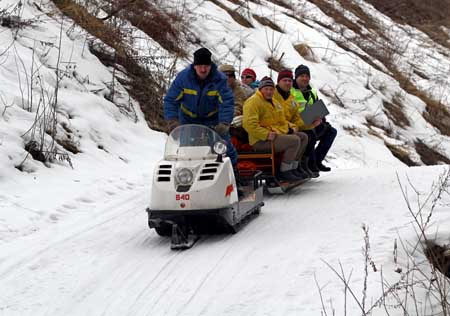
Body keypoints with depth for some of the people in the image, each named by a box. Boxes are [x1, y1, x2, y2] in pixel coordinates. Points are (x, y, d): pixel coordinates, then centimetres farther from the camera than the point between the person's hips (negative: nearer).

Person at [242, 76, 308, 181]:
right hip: (261, 141, -10)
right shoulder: (253, 102, -10)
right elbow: (249, 124, -21)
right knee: (294, 141, -23)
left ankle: (293, 168, 9)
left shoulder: (274, 103, 22)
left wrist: (290, 127, 13)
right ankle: (284, 172, -17)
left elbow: (281, 121, 33)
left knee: (303, 137, 8)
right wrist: (266, 134, -25)